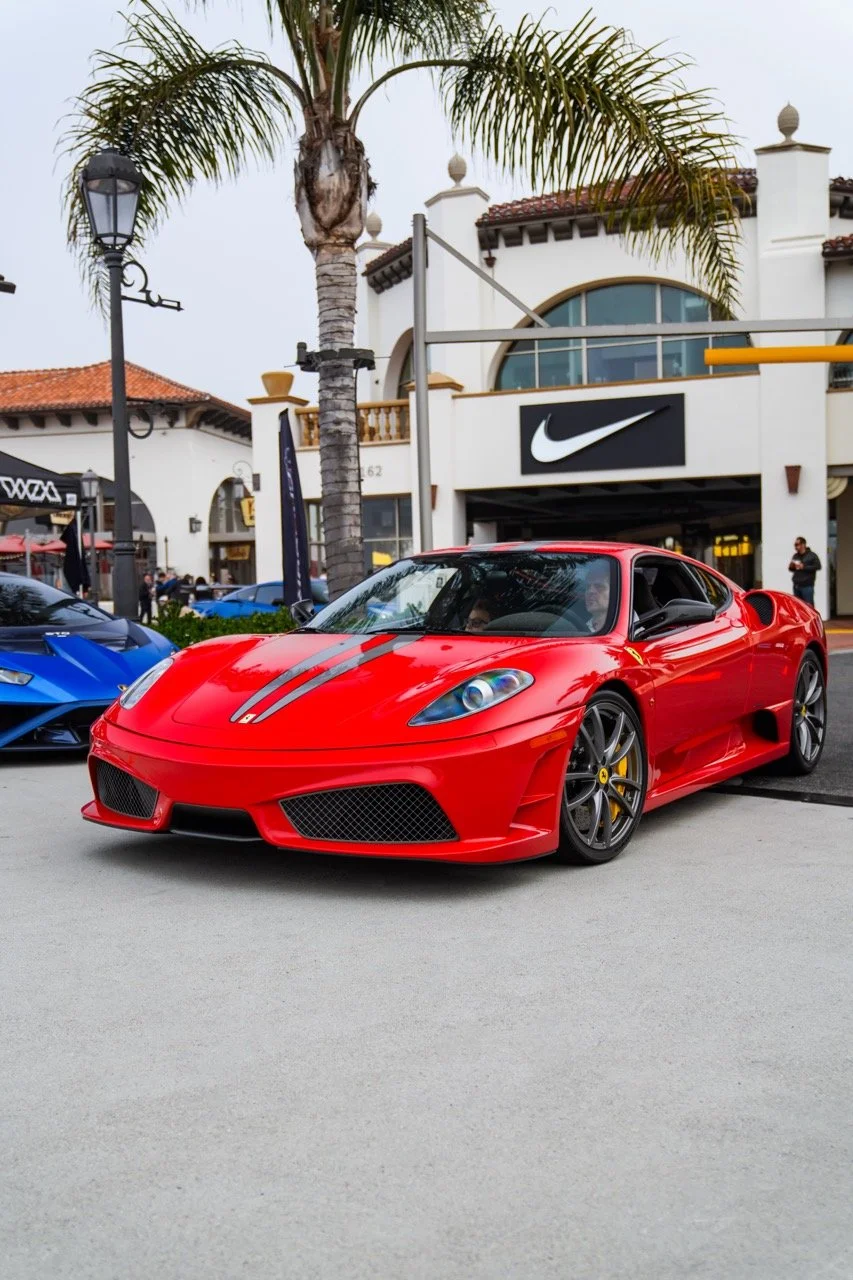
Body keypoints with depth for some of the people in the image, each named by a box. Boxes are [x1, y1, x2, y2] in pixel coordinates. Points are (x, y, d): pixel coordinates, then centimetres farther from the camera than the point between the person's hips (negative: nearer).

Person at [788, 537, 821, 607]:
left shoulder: (811, 555, -2)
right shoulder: (795, 556, 15)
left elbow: (818, 566, -12)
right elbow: (791, 569, 24)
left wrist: (804, 567, -15)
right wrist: (791, 566, -1)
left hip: (807, 586, -6)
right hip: (796, 585, 6)